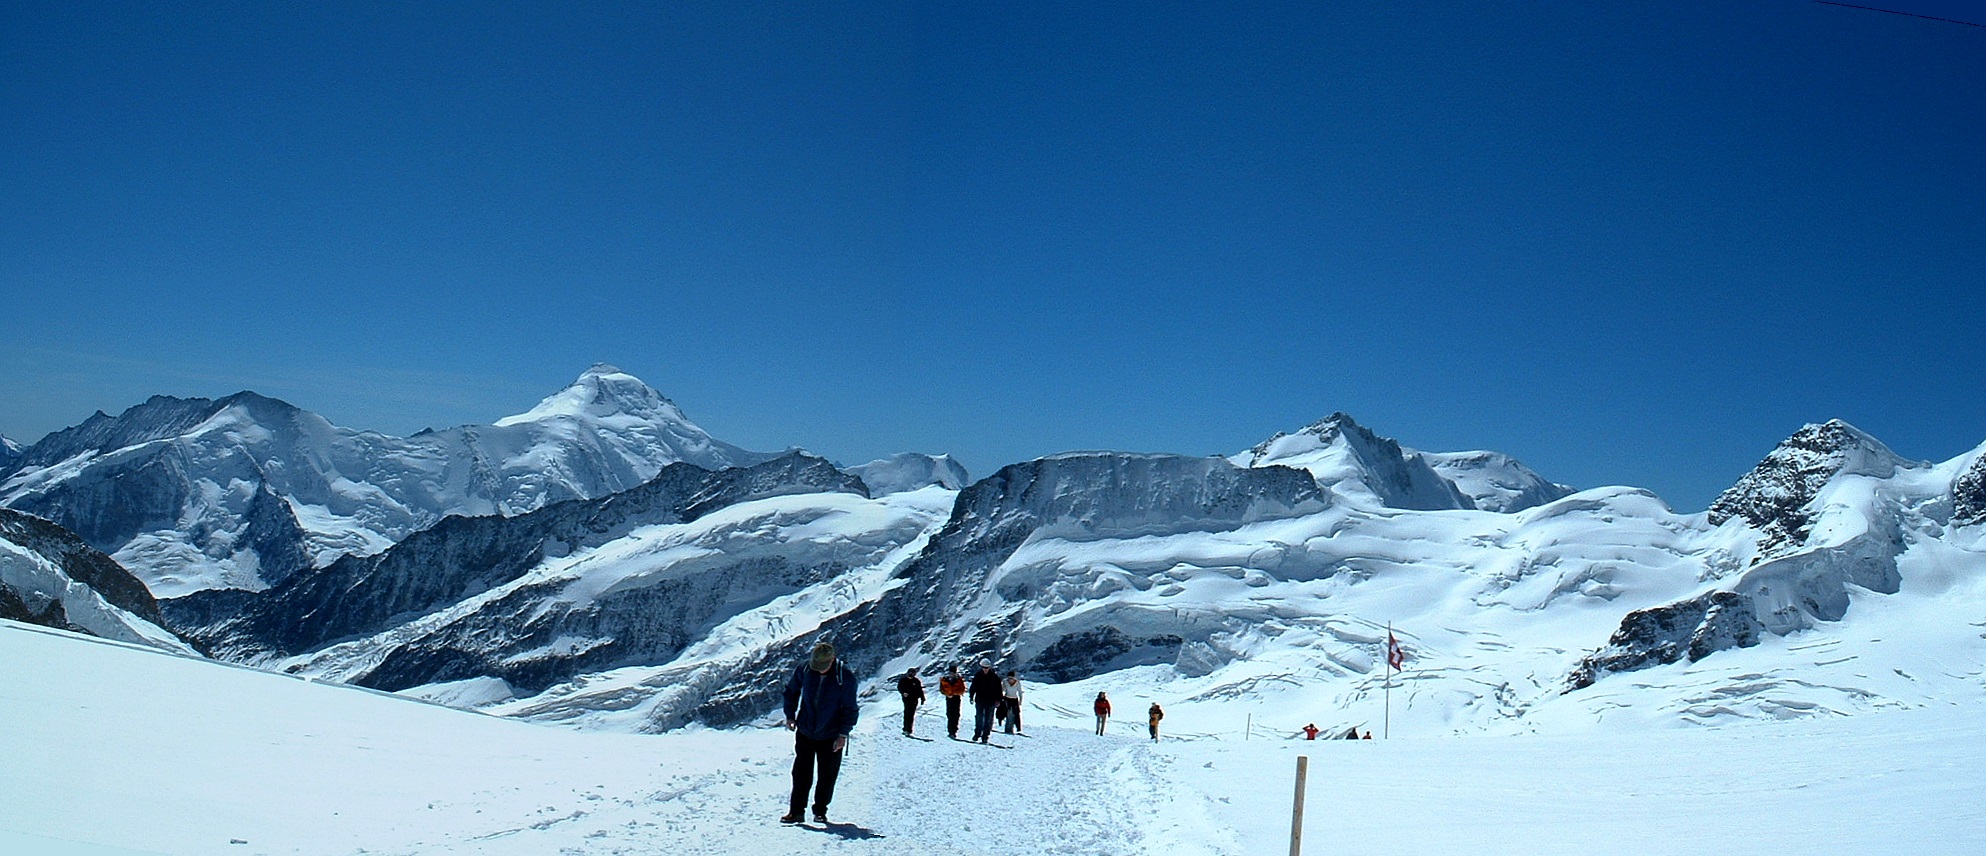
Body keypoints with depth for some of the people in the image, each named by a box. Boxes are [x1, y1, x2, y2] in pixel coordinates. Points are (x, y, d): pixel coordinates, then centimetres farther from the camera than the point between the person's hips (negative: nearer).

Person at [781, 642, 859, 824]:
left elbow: (850, 709, -9)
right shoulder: (804, 668, -10)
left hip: (831, 737, -2)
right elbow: (791, 691, 9)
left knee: (827, 776, 7)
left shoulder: (846, 677, -18)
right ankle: (796, 811, 13)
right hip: (805, 732, 2)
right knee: (801, 773, 4)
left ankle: (820, 811, 22)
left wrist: (843, 733, -11)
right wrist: (790, 715, 4)